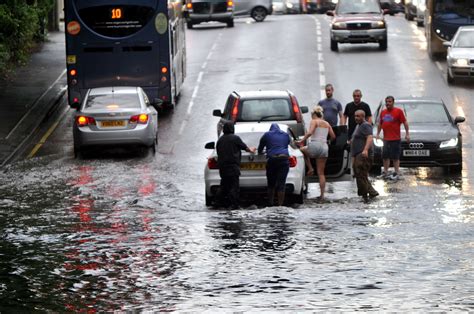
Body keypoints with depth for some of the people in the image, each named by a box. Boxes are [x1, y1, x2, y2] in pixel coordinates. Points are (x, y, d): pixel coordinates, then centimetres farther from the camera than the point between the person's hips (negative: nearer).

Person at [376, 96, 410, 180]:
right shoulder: (383, 112, 12)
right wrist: (378, 133, 17)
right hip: (386, 139, 6)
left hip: (395, 139, -6)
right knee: (385, 157, 12)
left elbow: (405, 122, -5)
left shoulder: (398, 111, -4)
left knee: (395, 157, -3)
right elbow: (380, 124, 22)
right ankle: (385, 172, 22)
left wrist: (407, 134, -10)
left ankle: (396, 173, 3)